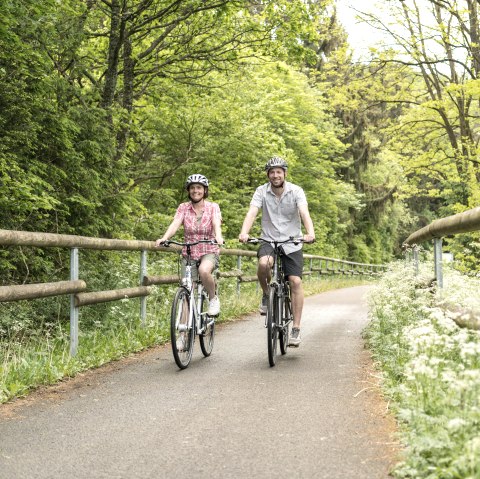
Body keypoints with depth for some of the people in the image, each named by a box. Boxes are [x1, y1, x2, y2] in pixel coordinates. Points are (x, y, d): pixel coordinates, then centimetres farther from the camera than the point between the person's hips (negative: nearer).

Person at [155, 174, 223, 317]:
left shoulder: (213, 207, -2)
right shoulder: (183, 208, 2)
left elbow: (216, 223, -20)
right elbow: (175, 224, -14)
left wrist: (218, 236, -43)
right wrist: (164, 238, -34)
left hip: (209, 252, -2)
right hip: (189, 253, 2)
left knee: (204, 270, -35)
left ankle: (213, 299, -10)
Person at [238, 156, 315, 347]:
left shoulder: (296, 191, -7)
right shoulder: (262, 191, -5)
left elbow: (304, 213, -22)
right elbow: (252, 212, -19)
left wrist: (310, 233, -42)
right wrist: (244, 233, -39)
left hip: (292, 243, 0)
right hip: (269, 241, 0)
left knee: (296, 281, -11)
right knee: (264, 263, -33)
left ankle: (296, 329, -5)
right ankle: (266, 295, -2)